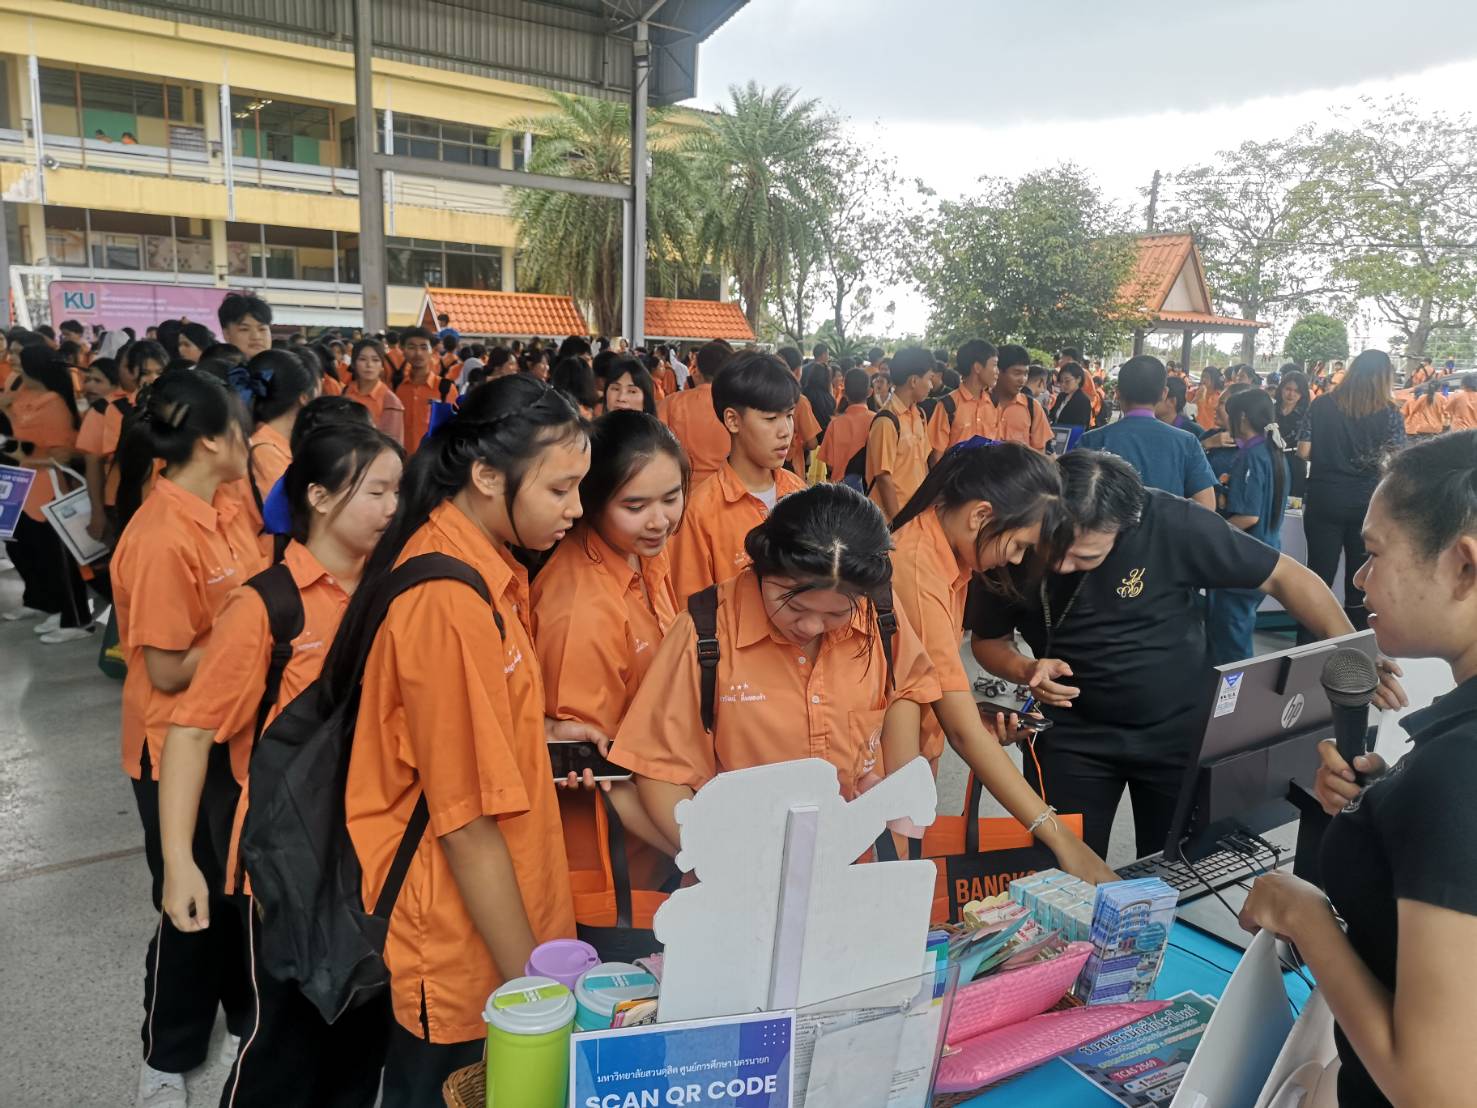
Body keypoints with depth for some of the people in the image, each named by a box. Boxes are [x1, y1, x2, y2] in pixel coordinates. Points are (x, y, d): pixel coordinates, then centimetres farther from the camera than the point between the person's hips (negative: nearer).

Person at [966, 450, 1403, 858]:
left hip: (1181, 730, 0)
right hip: (1074, 734, 1)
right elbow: (988, 639, -2)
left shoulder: (1171, 524, -24)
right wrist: (1025, 669, -22)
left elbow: (1284, 575, -13)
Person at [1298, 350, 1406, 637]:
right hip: (1368, 503, 0)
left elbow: (1303, 452, -3)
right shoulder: (1391, 414, -6)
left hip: (1324, 500, 1)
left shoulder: (1321, 405, -2)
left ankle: (1306, 646, 8)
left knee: (1319, 576, 6)